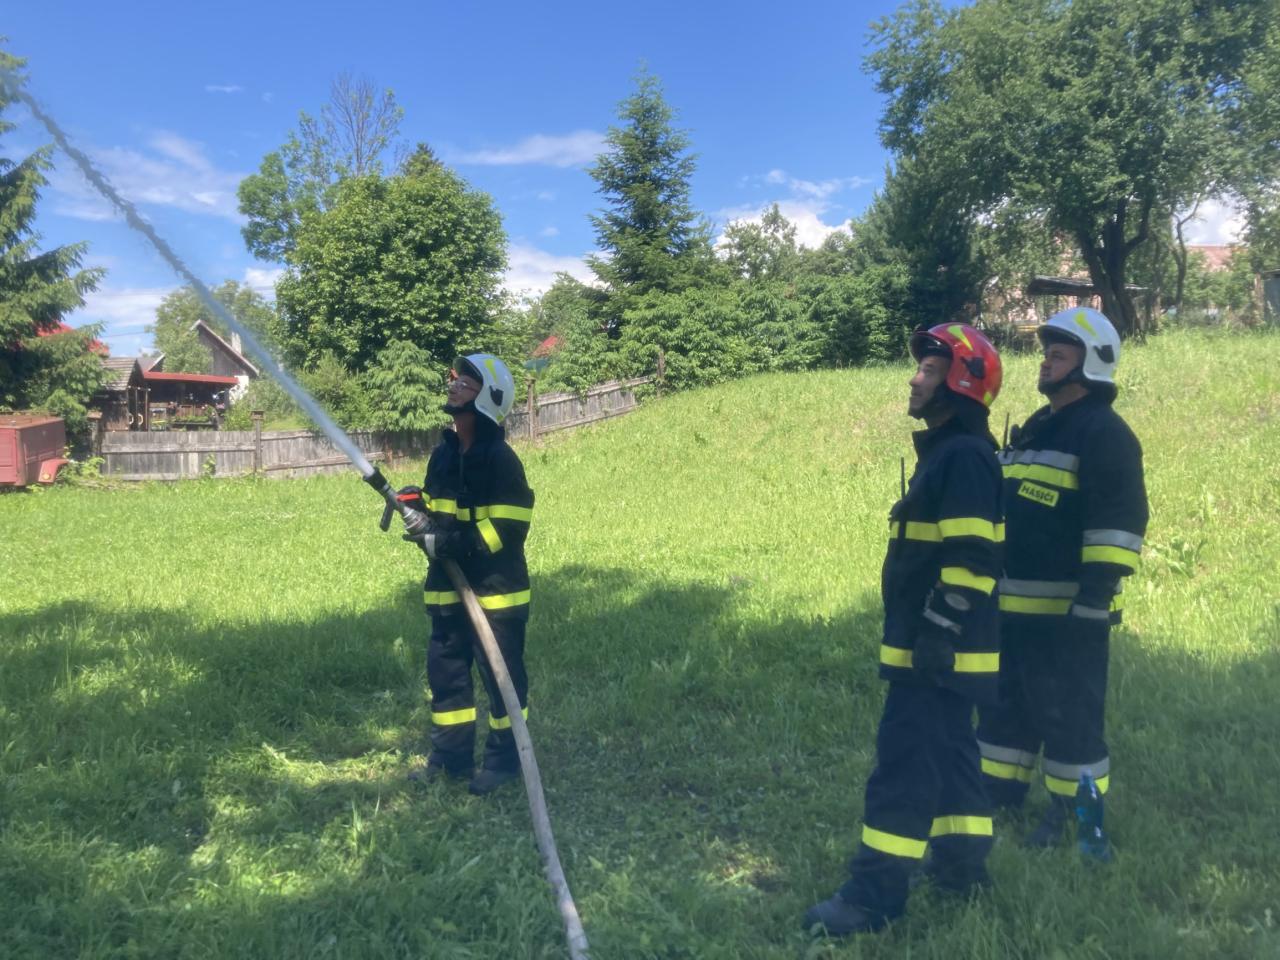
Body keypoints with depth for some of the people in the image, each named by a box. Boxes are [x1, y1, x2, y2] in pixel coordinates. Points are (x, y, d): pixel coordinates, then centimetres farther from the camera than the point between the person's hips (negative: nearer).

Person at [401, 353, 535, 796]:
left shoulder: (500, 458, -15)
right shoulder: (443, 452, 9)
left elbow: (509, 527, -21)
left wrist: (451, 542, -26)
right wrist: (417, 503, -1)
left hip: (495, 590, -8)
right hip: (448, 586, 8)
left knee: (501, 676, 4)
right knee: (444, 670, 14)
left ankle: (504, 759, 18)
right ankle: (450, 756, 28)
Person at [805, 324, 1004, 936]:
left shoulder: (965, 456, -18)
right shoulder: (947, 451, 16)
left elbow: (971, 559, -24)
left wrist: (939, 633, -23)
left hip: (941, 645, -11)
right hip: (938, 640, 11)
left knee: (904, 760, -7)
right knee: (948, 748, 18)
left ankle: (875, 894, 0)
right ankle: (961, 861, 31)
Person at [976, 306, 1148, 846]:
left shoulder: (1105, 433, -11)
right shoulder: (1034, 429, 17)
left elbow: (1120, 520, -18)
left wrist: (1095, 595, -23)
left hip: (1067, 609, -9)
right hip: (1015, 604, 9)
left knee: (1069, 714, 1)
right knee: (1004, 701, 16)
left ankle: (1077, 813, 16)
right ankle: (997, 795, 29)